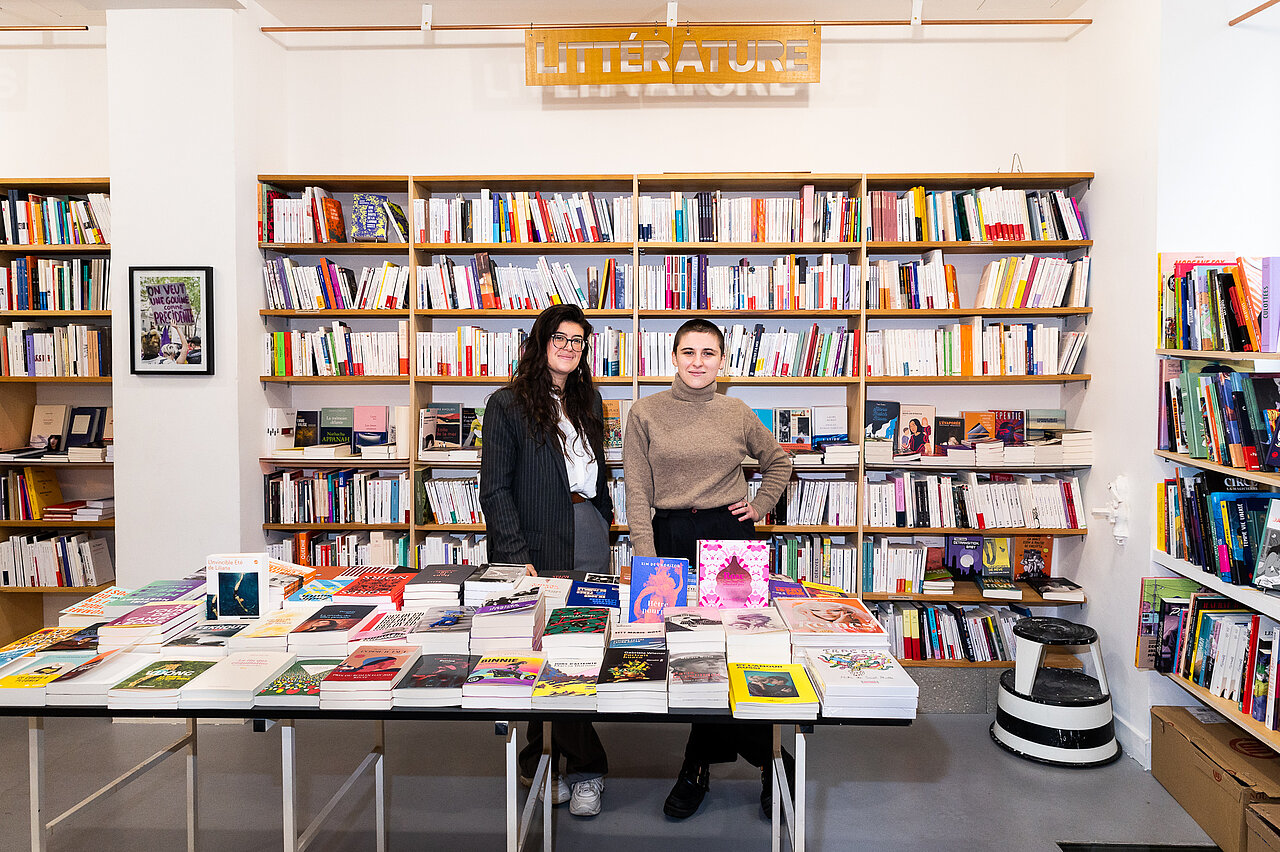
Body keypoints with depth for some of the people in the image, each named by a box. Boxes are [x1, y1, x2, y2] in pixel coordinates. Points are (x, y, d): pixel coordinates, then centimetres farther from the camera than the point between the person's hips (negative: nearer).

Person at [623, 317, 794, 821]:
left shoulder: (737, 414, 6)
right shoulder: (645, 414, 2)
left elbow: (778, 463, 23)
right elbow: (638, 493, -2)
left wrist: (760, 505, 9)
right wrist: (646, 558, -9)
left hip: (730, 536, 1)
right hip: (672, 537, -1)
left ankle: (699, 765, 14)